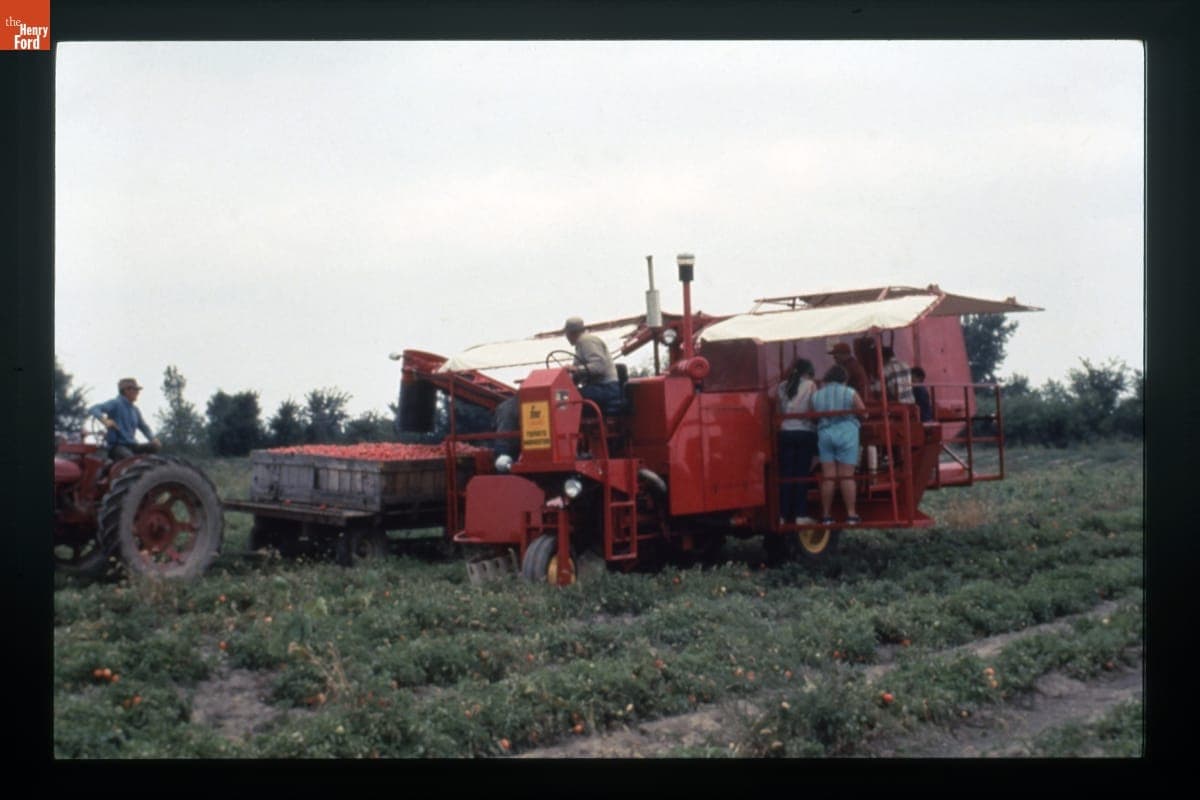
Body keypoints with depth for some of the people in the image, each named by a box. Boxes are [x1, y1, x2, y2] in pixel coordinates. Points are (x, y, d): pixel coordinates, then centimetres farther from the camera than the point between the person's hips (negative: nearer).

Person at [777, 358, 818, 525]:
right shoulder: (810, 385, -1)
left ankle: (783, 515, 3)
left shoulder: (783, 386, 8)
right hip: (805, 433, -3)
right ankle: (801, 515, 0)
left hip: (785, 433, 3)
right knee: (802, 474, 1)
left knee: (785, 474, 4)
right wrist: (816, 423, 13)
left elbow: (778, 410, 4)